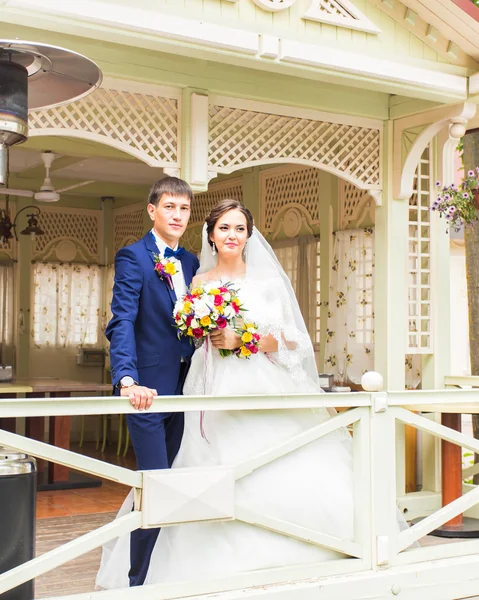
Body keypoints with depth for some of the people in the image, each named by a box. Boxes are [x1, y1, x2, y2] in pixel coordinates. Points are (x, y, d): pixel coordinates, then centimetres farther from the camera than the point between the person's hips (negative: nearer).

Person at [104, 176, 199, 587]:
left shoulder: (192, 264, 14)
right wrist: (128, 380, -31)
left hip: (184, 389, 7)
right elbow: (122, 322, -18)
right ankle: (139, 582, 6)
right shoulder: (134, 257, -6)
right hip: (149, 389, -7)